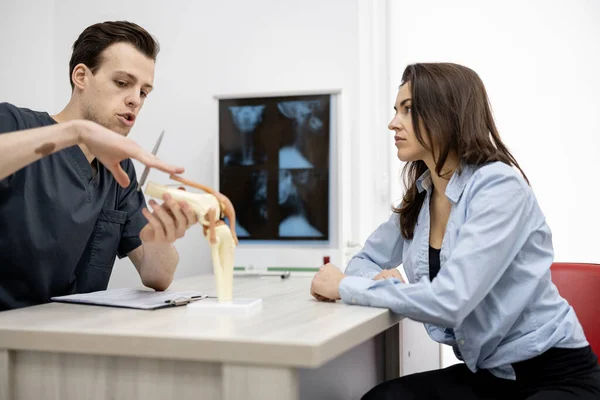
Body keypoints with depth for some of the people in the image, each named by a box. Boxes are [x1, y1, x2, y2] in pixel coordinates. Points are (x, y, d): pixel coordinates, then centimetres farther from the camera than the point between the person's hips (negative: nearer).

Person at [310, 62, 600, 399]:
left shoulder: (500, 185, -20)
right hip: (485, 373, 6)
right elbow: (366, 260, 14)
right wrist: (385, 282, -10)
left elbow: (448, 301, -28)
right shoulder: (420, 197, 3)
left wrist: (345, 287, -18)